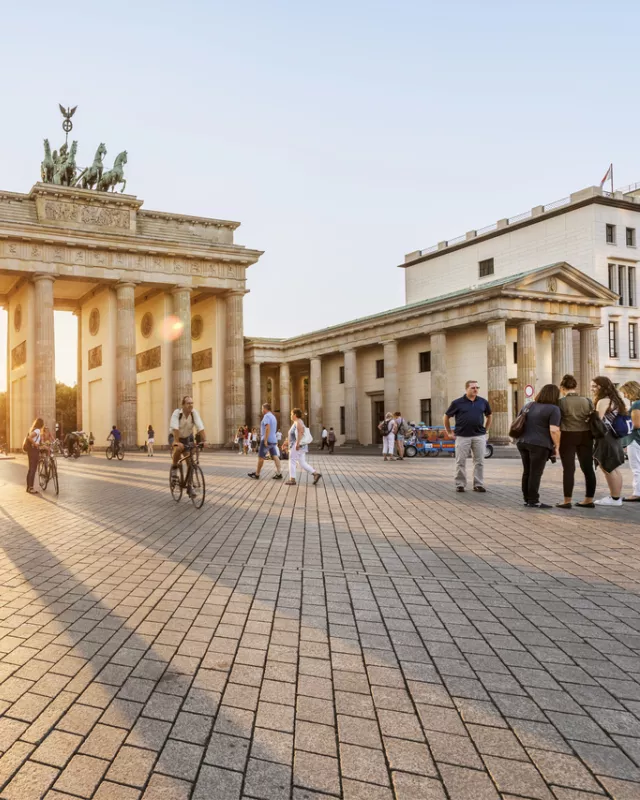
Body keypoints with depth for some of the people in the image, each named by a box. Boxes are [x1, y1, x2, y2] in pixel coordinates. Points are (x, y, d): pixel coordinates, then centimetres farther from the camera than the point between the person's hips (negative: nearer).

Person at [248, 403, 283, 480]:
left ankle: (257, 474, 11)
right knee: (275, 456, 1)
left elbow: (268, 428, -24)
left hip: (267, 440, -9)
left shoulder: (266, 416, -12)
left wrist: (265, 440, -24)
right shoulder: (273, 417, 18)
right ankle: (279, 473, -7)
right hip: (273, 440, 9)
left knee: (261, 457, 2)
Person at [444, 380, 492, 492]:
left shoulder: (483, 402, 6)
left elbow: (489, 416, 23)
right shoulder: (457, 403, -1)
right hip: (462, 436, -2)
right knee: (460, 462, 2)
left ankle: (478, 484, 12)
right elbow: (446, 417, 8)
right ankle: (460, 485, 11)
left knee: (479, 461, 4)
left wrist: (486, 430, 15)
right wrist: (449, 433, 6)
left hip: (479, 436, 2)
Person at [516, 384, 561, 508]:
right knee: (535, 474, -2)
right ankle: (533, 501, 1)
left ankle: (527, 499, 18)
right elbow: (554, 430, -15)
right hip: (539, 445, -7)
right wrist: (557, 446, -5)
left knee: (527, 472, 13)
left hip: (523, 443, 7)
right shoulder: (553, 409, -7)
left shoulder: (528, 406, 14)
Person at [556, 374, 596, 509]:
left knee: (569, 469, 0)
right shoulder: (587, 401, 2)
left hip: (568, 437, -4)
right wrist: (593, 437, 15)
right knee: (588, 468, 8)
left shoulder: (560, 402, -9)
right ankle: (589, 500, 13)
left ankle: (567, 501, 2)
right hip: (585, 436, 4)